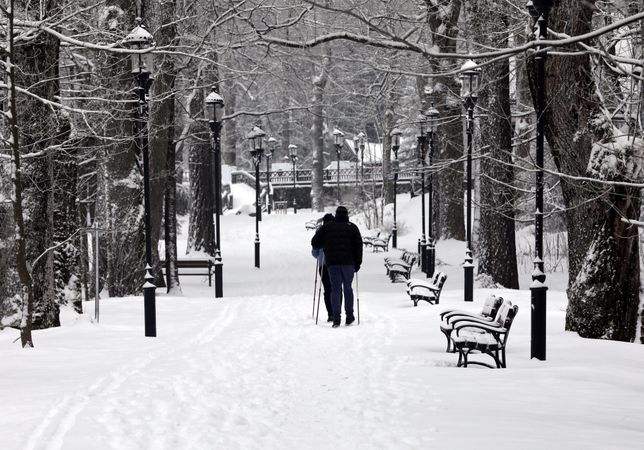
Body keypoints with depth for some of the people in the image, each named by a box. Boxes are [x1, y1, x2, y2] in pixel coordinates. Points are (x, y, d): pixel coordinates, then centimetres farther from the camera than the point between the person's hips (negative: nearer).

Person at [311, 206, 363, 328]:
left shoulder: (326, 227, 9)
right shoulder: (352, 227, 8)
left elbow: (315, 243, 7)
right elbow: (358, 245, 2)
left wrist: (324, 244, 28)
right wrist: (358, 262, 6)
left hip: (332, 263, 0)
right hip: (348, 262, 0)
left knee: (335, 289, 1)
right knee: (347, 288, 13)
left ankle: (336, 318, -10)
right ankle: (349, 316, 12)